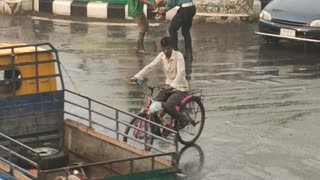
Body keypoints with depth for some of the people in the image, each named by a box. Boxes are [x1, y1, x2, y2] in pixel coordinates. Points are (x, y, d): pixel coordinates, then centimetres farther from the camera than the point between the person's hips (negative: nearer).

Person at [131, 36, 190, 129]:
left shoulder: (178, 56, -18)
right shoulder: (161, 56, -1)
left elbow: (181, 73, -30)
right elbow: (150, 67, -9)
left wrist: (172, 86, -46)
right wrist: (136, 77, -23)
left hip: (180, 88, -6)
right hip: (168, 86, 6)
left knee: (168, 106, -29)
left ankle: (183, 120, -3)